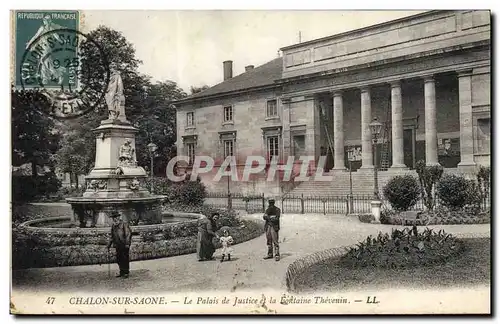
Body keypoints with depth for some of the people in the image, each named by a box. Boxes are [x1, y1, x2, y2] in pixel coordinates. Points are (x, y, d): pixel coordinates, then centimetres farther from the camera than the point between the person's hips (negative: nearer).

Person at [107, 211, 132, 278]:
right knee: (119, 259, 6)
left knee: (125, 259, -4)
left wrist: (127, 243, -19)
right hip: (117, 246, 6)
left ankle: (126, 273, 3)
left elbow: (128, 234, -10)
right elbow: (112, 237, 24)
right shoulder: (113, 226, 15)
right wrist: (109, 245, 21)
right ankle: (122, 273, 17)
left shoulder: (124, 224, -5)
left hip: (124, 245, -6)